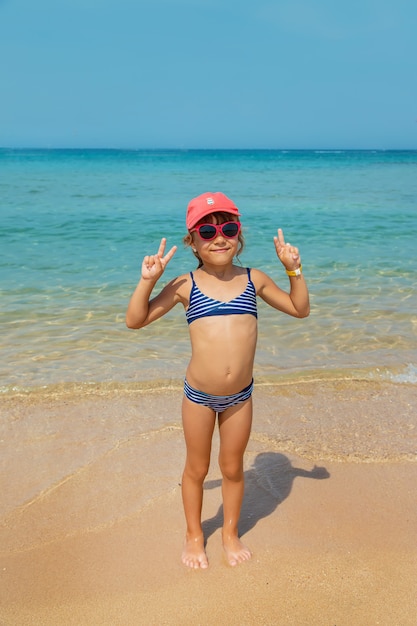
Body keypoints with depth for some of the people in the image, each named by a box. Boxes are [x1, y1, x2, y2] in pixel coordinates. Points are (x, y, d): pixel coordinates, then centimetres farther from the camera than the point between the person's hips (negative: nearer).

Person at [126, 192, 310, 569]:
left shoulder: (254, 280, -1)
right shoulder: (185, 285, -7)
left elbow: (300, 309, 10)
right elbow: (135, 320, -5)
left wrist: (294, 269, -2)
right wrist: (148, 280, -16)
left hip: (240, 396, 1)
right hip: (199, 395, -1)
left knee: (233, 468, 18)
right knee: (197, 468, 18)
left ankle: (231, 533, 43)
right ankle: (194, 535, 41)